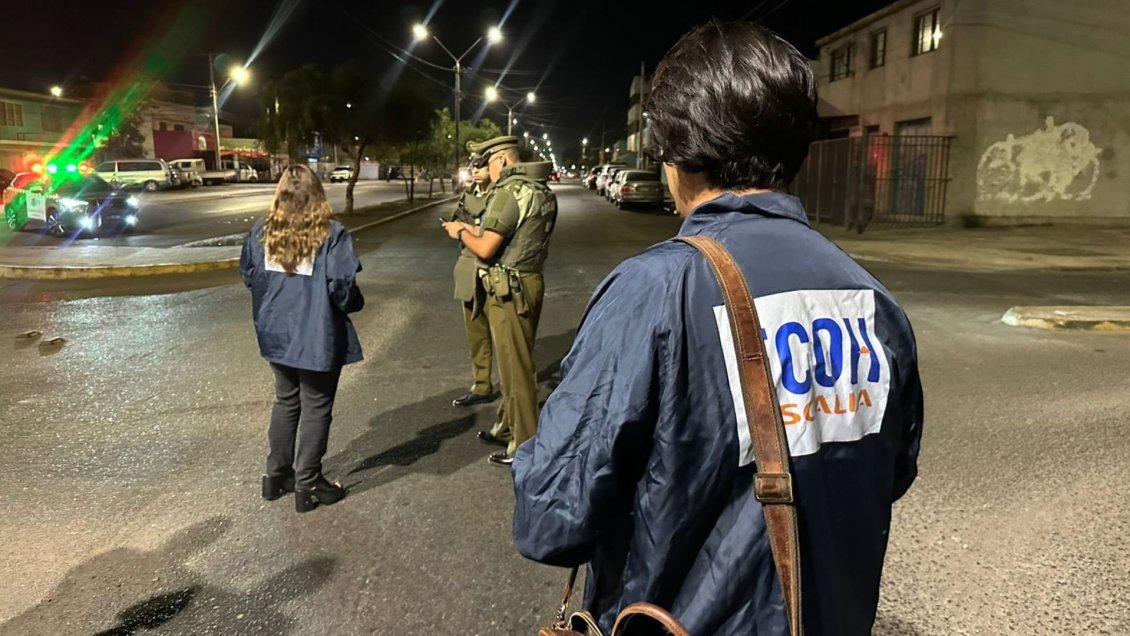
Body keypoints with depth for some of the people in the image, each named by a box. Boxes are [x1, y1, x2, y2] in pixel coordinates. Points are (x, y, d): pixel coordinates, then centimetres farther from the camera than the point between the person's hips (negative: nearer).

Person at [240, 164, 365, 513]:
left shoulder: (261, 232, -2)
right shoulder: (330, 234, -16)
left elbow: (248, 276, 7)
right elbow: (342, 285, -20)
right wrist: (354, 304, 1)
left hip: (277, 333, 5)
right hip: (318, 336, -5)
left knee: (286, 400, 22)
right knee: (316, 407, 8)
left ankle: (277, 474, 32)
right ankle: (307, 485, 16)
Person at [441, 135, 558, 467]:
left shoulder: (509, 191, -18)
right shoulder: (540, 191, 11)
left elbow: (485, 249, -20)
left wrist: (461, 232, -1)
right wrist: (475, 229, 16)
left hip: (510, 289, -10)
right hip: (528, 281, 10)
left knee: (516, 366, 0)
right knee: (515, 361, 20)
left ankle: (524, 446, 10)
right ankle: (507, 427, 34)